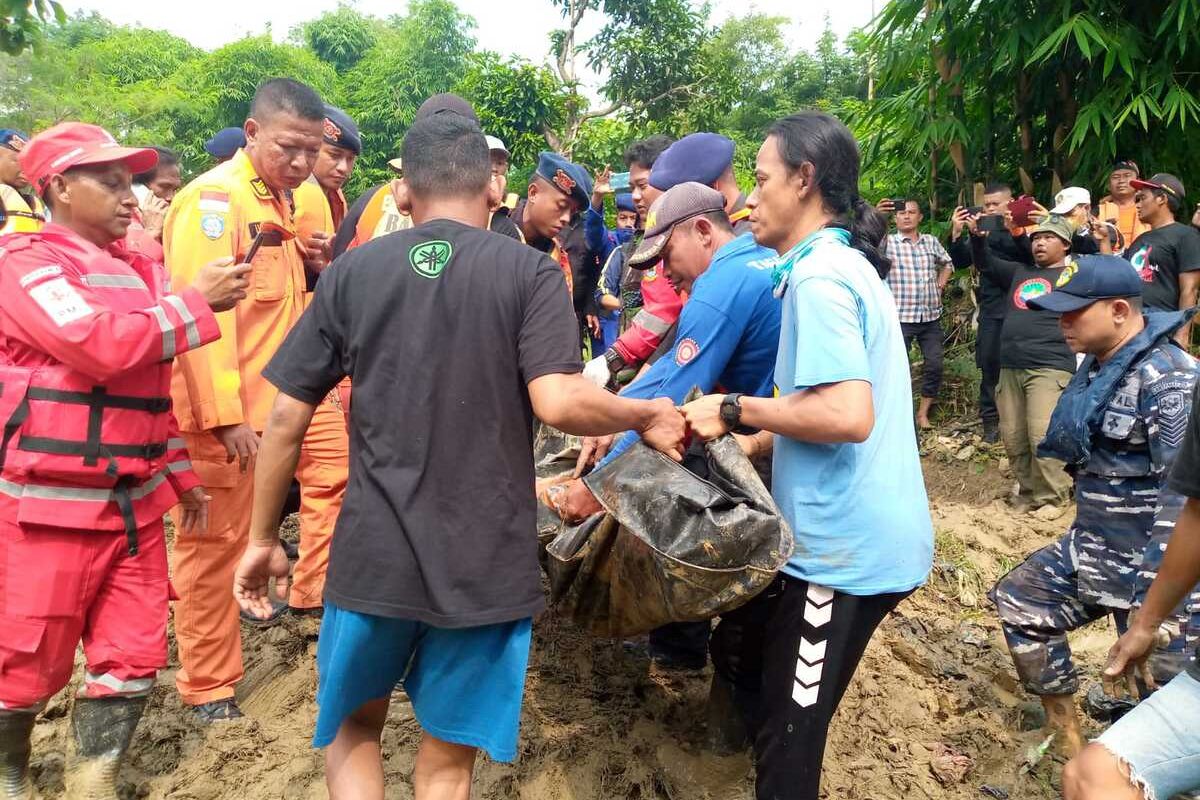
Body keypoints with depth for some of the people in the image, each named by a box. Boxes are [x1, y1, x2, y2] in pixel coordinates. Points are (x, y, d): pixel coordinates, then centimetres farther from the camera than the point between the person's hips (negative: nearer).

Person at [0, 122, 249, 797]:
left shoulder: (139, 270, 13)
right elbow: (101, 345, -25)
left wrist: (179, 471, 18)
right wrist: (196, 301, -18)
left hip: (134, 502, 6)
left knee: (134, 658, 9)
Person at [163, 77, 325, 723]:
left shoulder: (276, 201, 16)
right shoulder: (214, 197, -13)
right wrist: (223, 413, -25)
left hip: (265, 403, 8)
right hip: (223, 413, -8)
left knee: (239, 536, 19)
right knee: (214, 544, 3)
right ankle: (208, 690, 17)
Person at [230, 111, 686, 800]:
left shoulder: (354, 270, 3)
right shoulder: (532, 271, -4)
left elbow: (288, 416, 2)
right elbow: (558, 401, -18)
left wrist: (264, 538, 14)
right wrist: (650, 415, 0)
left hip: (374, 554, 1)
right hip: (487, 561, -1)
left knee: (352, 725, 27)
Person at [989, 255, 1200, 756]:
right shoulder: (1097, 367, 7)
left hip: (1148, 565, -10)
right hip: (1089, 547, 10)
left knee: (1158, 683, 1)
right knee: (1019, 604, 17)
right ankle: (1069, 741, 31)